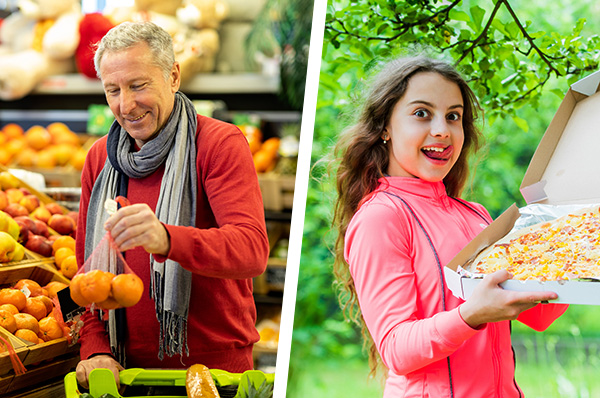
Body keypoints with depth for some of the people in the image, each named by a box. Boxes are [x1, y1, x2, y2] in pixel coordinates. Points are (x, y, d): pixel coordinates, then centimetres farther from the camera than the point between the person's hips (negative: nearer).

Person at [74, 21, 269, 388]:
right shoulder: (100, 158, 7)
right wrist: (96, 351, -6)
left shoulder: (220, 143, -9)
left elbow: (253, 249, -24)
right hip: (128, 369, 4)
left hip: (215, 368, -4)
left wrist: (166, 239, -41)